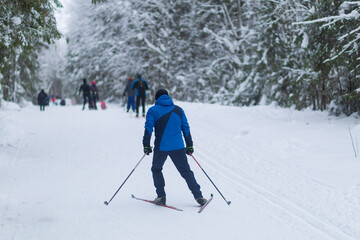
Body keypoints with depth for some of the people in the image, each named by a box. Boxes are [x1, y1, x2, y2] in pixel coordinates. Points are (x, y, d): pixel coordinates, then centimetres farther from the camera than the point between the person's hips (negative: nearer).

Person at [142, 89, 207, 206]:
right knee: (186, 171, 8)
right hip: (178, 147, 2)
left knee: (156, 169, 19)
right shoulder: (178, 110, 13)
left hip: (161, 147, -2)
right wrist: (189, 145, 17)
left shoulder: (153, 110, 3)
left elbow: (148, 128, -6)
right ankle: (198, 196, 1)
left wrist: (146, 145, -2)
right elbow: (186, 128, 12)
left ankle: (161, 196, 11)